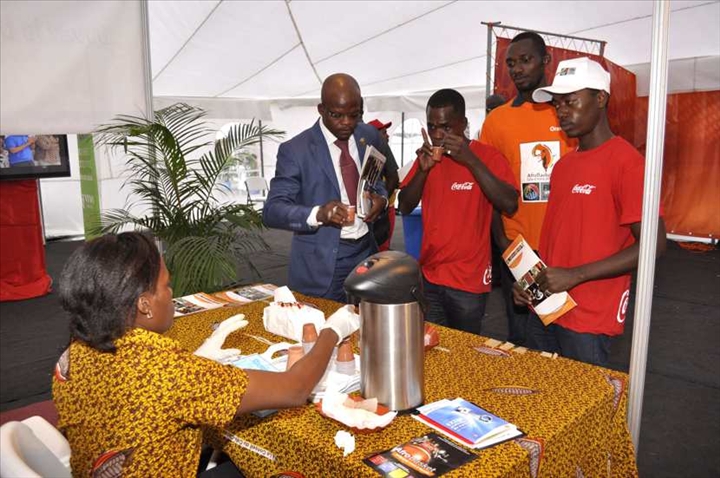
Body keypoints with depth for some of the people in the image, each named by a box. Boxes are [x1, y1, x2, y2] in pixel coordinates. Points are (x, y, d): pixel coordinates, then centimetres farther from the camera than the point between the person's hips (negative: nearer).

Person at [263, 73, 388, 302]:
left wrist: (381, 198, -8)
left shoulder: (370, 136, 2)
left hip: (365, 252, 5)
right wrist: (318, 214, -35)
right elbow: (272, 210, -16)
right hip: (320, 264, -4)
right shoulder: (295, 150, -13)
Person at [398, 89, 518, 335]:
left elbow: (510, 204, -21)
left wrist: (471, 160, -24)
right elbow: (405, 207, 4)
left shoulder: (487, 156, -7)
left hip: (468, 282, -4)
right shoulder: (426, 156, 8)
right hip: (428, 277, 4)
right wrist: (423, 170, -12)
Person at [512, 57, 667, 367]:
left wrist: (575, 275, -21)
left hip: (588, 321, -7)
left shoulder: (625, 162, -12)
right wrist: (532, 279, 2)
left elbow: (653, 244, -18)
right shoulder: (564, 164, 11)